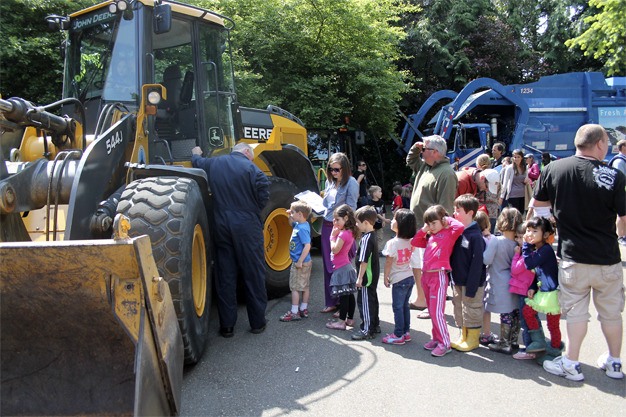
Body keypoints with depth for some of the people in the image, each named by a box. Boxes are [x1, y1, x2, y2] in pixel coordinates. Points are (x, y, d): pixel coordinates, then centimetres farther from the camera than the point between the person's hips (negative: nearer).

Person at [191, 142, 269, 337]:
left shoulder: (212, 164, 8)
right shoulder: (249, 167, -8)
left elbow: (197, 163, 29)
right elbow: (264, 195, -11)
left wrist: (196, 154, 51)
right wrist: (252, 210, 7)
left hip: (222, 226, 4)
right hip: (247, 227, -4)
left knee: (225, 276, 10)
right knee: (253, 274, 6)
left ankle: (226, 325, 14)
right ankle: (257, 322, 15)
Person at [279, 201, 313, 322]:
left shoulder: (302, 229, -23)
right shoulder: (299, 224, 5)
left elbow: (307, 246, -28)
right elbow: (291, 223, 27)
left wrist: (300, 261, -26)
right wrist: (290, 216, 7)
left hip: (299, 263, -10)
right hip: (305, 262, 10)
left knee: (295, 287, -1)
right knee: (305, 287, 15)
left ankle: (294, 312, 5)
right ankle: (304, 310, 25)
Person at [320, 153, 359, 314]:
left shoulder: (351, 183, -9)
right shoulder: (329, 181, 11)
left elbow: (350, 209, -11)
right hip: (327, 226, 7)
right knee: (328, 265, 12)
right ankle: (331, 302, 23)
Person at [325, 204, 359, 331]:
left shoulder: (343, 234, -20)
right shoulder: (350, 232, 9)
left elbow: (335, 249, -24)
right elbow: (337, 248, 13)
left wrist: (333, 235, -14)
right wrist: (335, 233, 5)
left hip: (341, 269, -10)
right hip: (347, 267, 10)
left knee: (343, 296, -4)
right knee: (349, 295, 15)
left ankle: (341, 321, 2)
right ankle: (350, 319, 24)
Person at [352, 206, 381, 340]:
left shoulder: (366, 239, -22)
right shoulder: (373, 236, 8)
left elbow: (364, 261, -23)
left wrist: (360, 278, -18)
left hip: (367, 277, -10)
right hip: (374, 275, 10)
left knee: (364, 301, -1)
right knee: (372, 299, 19)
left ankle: (366, 330, 6)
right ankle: (375, 325, 30)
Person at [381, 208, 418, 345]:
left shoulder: (392, 243, -19)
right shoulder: (410, 241, 0)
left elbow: (388, 263, -13)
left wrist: (386, 277, -4)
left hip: (399, 280, -7)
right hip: (409, 277, 7)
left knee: (397, 307, 3)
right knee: (405, 306, 17)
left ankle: (398, 335, 9)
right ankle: (406, 332, 24)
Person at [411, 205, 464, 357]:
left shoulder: (448, 234, -4)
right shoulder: (430, 237, 15)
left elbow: (460, 227, -22)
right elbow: (414, 242, 22)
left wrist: (448, 220, -5)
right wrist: (423, 230, 11)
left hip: (439, 276, -8)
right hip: (426, 275, 8)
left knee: (437, 311, -8)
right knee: (432, 310, 14)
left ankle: (444, 343, -1)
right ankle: (436, 338, 23)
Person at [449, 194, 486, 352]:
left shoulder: (475, 236, -20)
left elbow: (477, 263, -20)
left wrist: (471, 288, -20)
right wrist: (453, 280, 10)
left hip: (472, 283, -8)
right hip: (458, 281, 8)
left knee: (471, 311, 6)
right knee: (459, 310, 17)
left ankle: (473, 340, 21)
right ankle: (464, 337, 32)